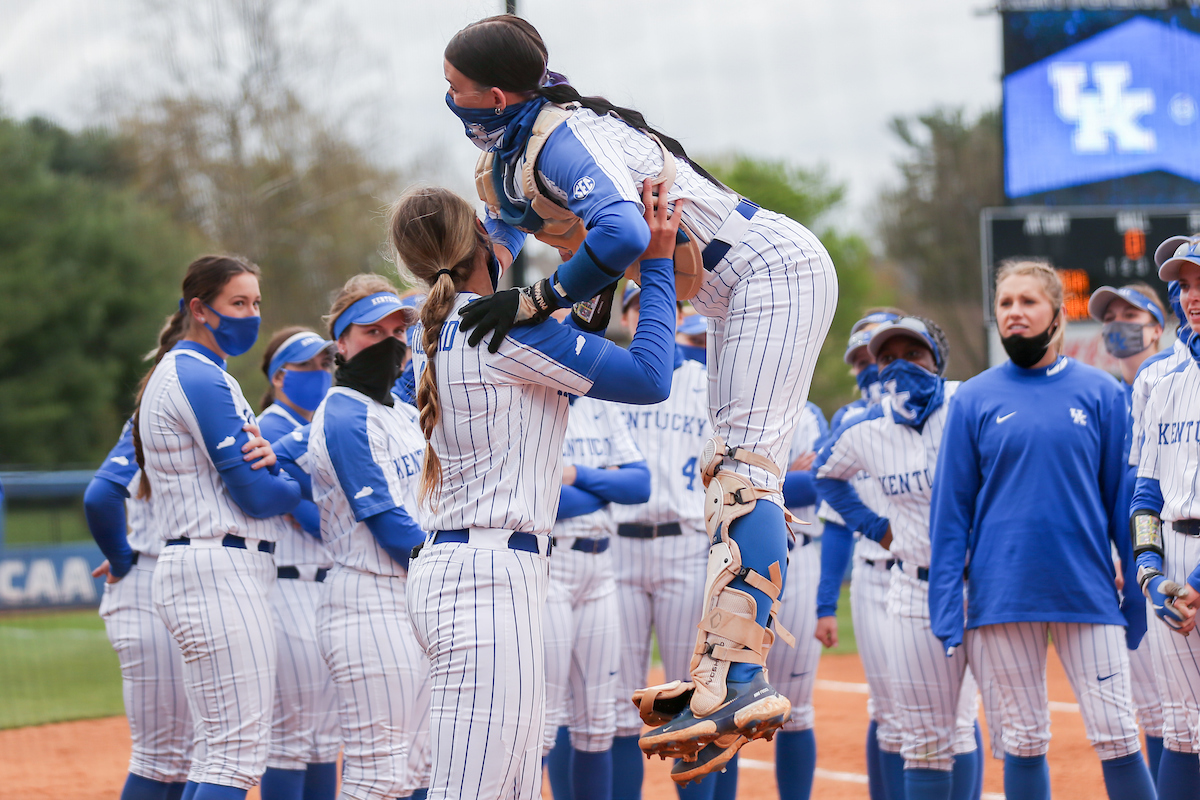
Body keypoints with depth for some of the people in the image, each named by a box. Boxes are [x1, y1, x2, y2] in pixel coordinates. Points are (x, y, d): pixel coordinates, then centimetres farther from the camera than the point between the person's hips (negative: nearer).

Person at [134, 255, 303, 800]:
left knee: (218, 749, 13)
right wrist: (298, 487, 7)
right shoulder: (202, 379, -11)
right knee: (241, 750, -14)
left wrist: (263, 455, -5)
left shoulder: (178, 374, 21)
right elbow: (254, 495, -16)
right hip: (220, 570, -11)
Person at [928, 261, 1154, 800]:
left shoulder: (1100, 392, 4)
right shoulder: (973, 400, 5)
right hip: (1002, 597, 1)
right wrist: (946, 610, -2)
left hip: (1088, 592, -1)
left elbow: (1124, 499, 6)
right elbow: (951, 510, 5)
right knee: (1022, 744, 6)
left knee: (1117, 736, -4)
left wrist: (1138, 593, 1)